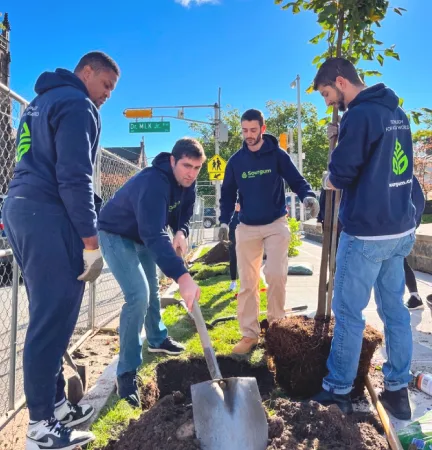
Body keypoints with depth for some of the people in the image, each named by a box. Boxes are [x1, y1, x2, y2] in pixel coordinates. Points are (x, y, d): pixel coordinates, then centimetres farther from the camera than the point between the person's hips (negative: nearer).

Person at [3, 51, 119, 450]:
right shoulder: (77, 104, -6)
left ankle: (55, 405, 25)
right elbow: (74, 176, -17)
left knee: (47, 316, 14)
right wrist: (90, 237, -16)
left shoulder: (41, 101, 24)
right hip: (48, 217, -10)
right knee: (53, 320, -4)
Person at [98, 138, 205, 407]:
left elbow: (184, 214, 3)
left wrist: (181, 233, -21)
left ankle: (158, 339, 45)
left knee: (152, 289, 21)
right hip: (116, 235, -8)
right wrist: (182, 276, -57)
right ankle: (127, 372, -8)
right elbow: (154, 236, -48)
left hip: (143, 236, 9)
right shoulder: (153, 183, -38)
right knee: (138, 295, -21)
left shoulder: (187, 182, -10)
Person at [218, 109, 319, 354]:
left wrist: (308, 196, -30)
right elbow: (228, 193, 8)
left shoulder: (278, 155, -4)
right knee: (247, 282, 4)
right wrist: (225, 221, -4)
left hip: (276, 224, -2)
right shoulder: (236, 160, 3)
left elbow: (296, 180, -8)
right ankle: (250, 334, 14)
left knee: (276, 275, -10)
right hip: (247, 227, 3)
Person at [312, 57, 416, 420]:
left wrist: (330, 178, 5)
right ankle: (398, 390, 24)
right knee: (395, 310, 13)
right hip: (401, 229, 9)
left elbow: (340, 173, -16)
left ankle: (338, 391, 17)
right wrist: (342, 177, 11)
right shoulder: (396, 112, 13)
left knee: (348, 313, 3)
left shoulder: (360, 115, -15)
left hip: (366, 232, -9)